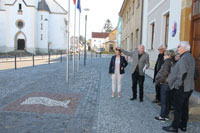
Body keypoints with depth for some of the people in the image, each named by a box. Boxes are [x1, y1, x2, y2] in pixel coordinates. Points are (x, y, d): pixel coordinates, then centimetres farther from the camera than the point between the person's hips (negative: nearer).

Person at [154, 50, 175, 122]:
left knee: (164, 100, 1)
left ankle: (162, 116, 10)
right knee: (168, 100, 16)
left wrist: (158, 80, -8)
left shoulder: (167, 62, -17)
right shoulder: (173, 62, 7)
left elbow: (164, 73, -21)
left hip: (165, 83, -8)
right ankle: (166, 115, 27)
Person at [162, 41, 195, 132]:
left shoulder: (184, 58, -19)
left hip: (181, 88, -10)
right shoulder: (190, 57, 14)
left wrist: (178, 84, -18)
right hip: (188, 87, 10)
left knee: (178, 108, 0)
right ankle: (183, 126, 28)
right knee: (184, 107, 17)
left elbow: (183, 73, -26)